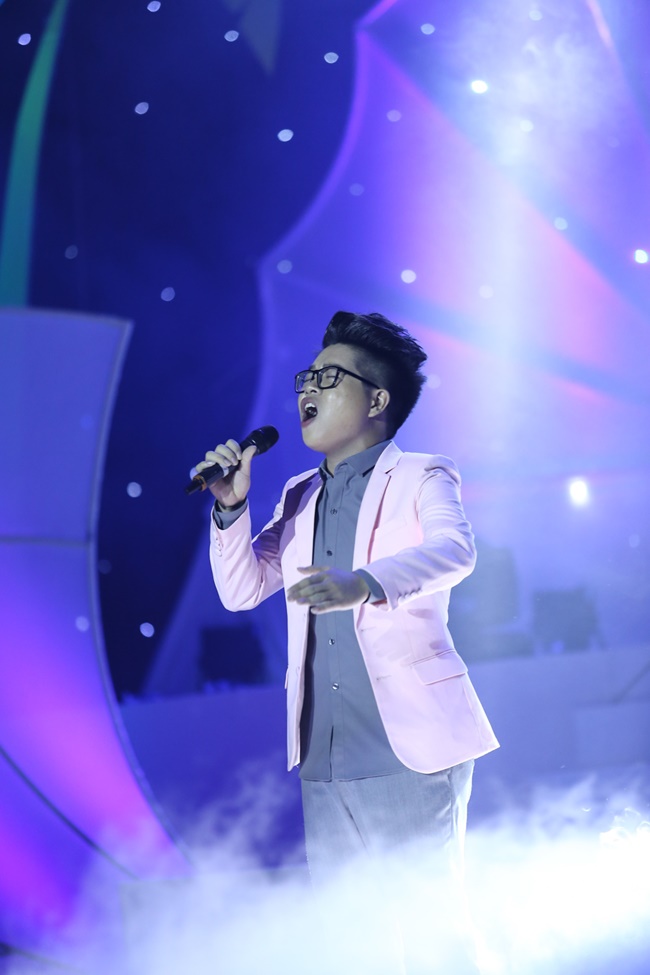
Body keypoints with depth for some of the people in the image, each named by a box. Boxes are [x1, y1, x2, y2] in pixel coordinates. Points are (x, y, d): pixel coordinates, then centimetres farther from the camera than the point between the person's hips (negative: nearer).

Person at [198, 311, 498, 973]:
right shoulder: (300, 498, 18)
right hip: (324, 757, 6)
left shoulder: (423, 479, -2)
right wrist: (230, 507, -2)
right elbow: (241, 590, 15)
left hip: (411, 746, -6)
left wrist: (365, 583, -42)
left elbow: (453, 550, -23)